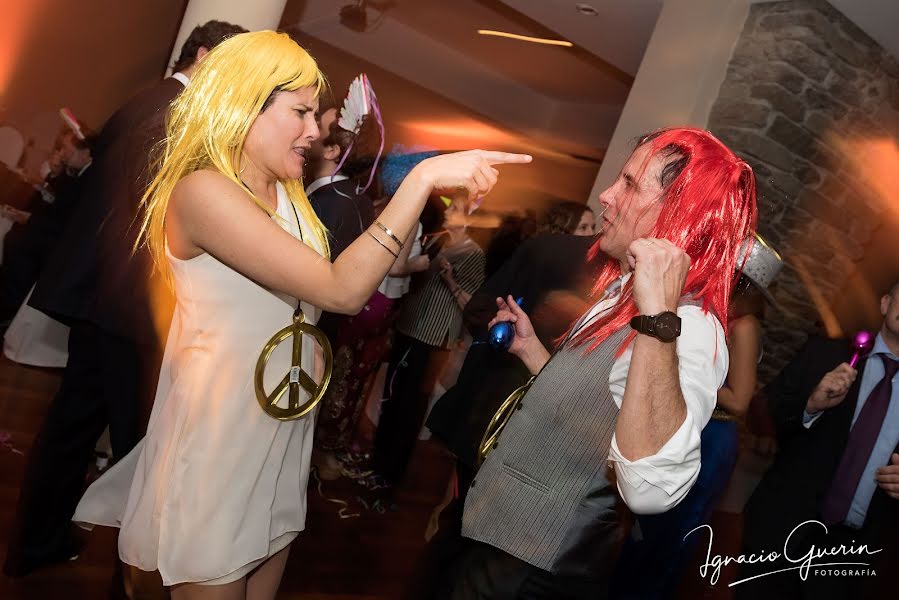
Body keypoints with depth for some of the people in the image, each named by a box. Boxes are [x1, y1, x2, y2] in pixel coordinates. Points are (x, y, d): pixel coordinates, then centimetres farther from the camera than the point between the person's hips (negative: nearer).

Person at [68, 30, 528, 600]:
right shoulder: (202, 190, -21)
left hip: (284, 430, 8)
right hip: (219, 439, -8)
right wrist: (423, 177, -32)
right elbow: (341, 290, -29)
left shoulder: (287, 194, 8)